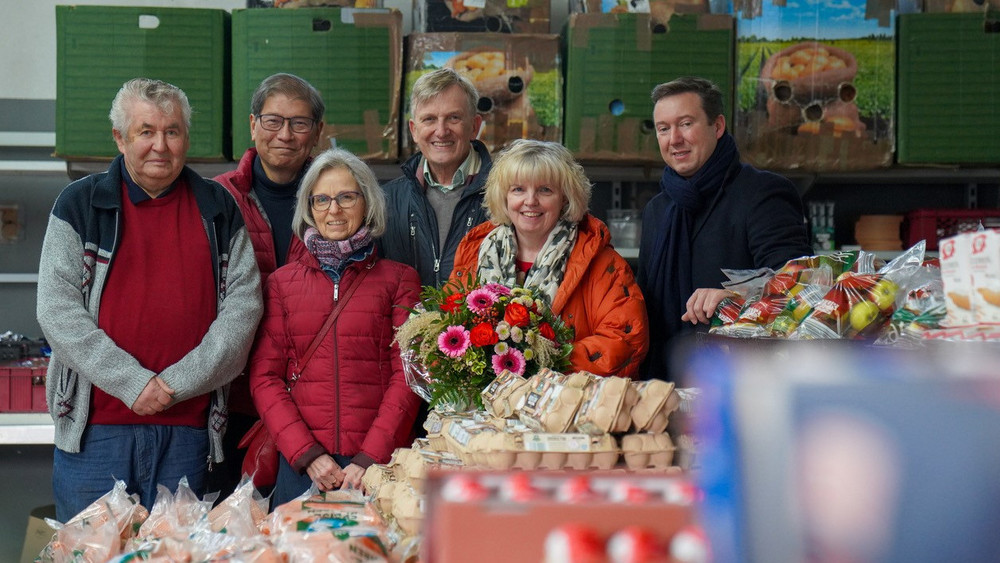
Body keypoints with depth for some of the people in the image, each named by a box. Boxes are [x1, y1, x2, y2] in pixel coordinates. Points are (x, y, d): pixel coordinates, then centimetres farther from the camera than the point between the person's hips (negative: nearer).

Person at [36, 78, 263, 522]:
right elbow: (57, 309, -4)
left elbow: (244, 305, 1)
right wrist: (131, 382, -12)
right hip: (95, 425, -1)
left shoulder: (219, 210, 9)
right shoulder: (80, 204, 4)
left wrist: (177, 383, -9)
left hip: (186, 428, 1)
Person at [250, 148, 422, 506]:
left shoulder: (399, 280, 6)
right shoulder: (281, 282, 11)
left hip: (378, 465, -1)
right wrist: (307, 453, -8)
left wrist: (370, 458, -11)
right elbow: (264, 377, 5)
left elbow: (407, 376, 0)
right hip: (299, 464, 1)